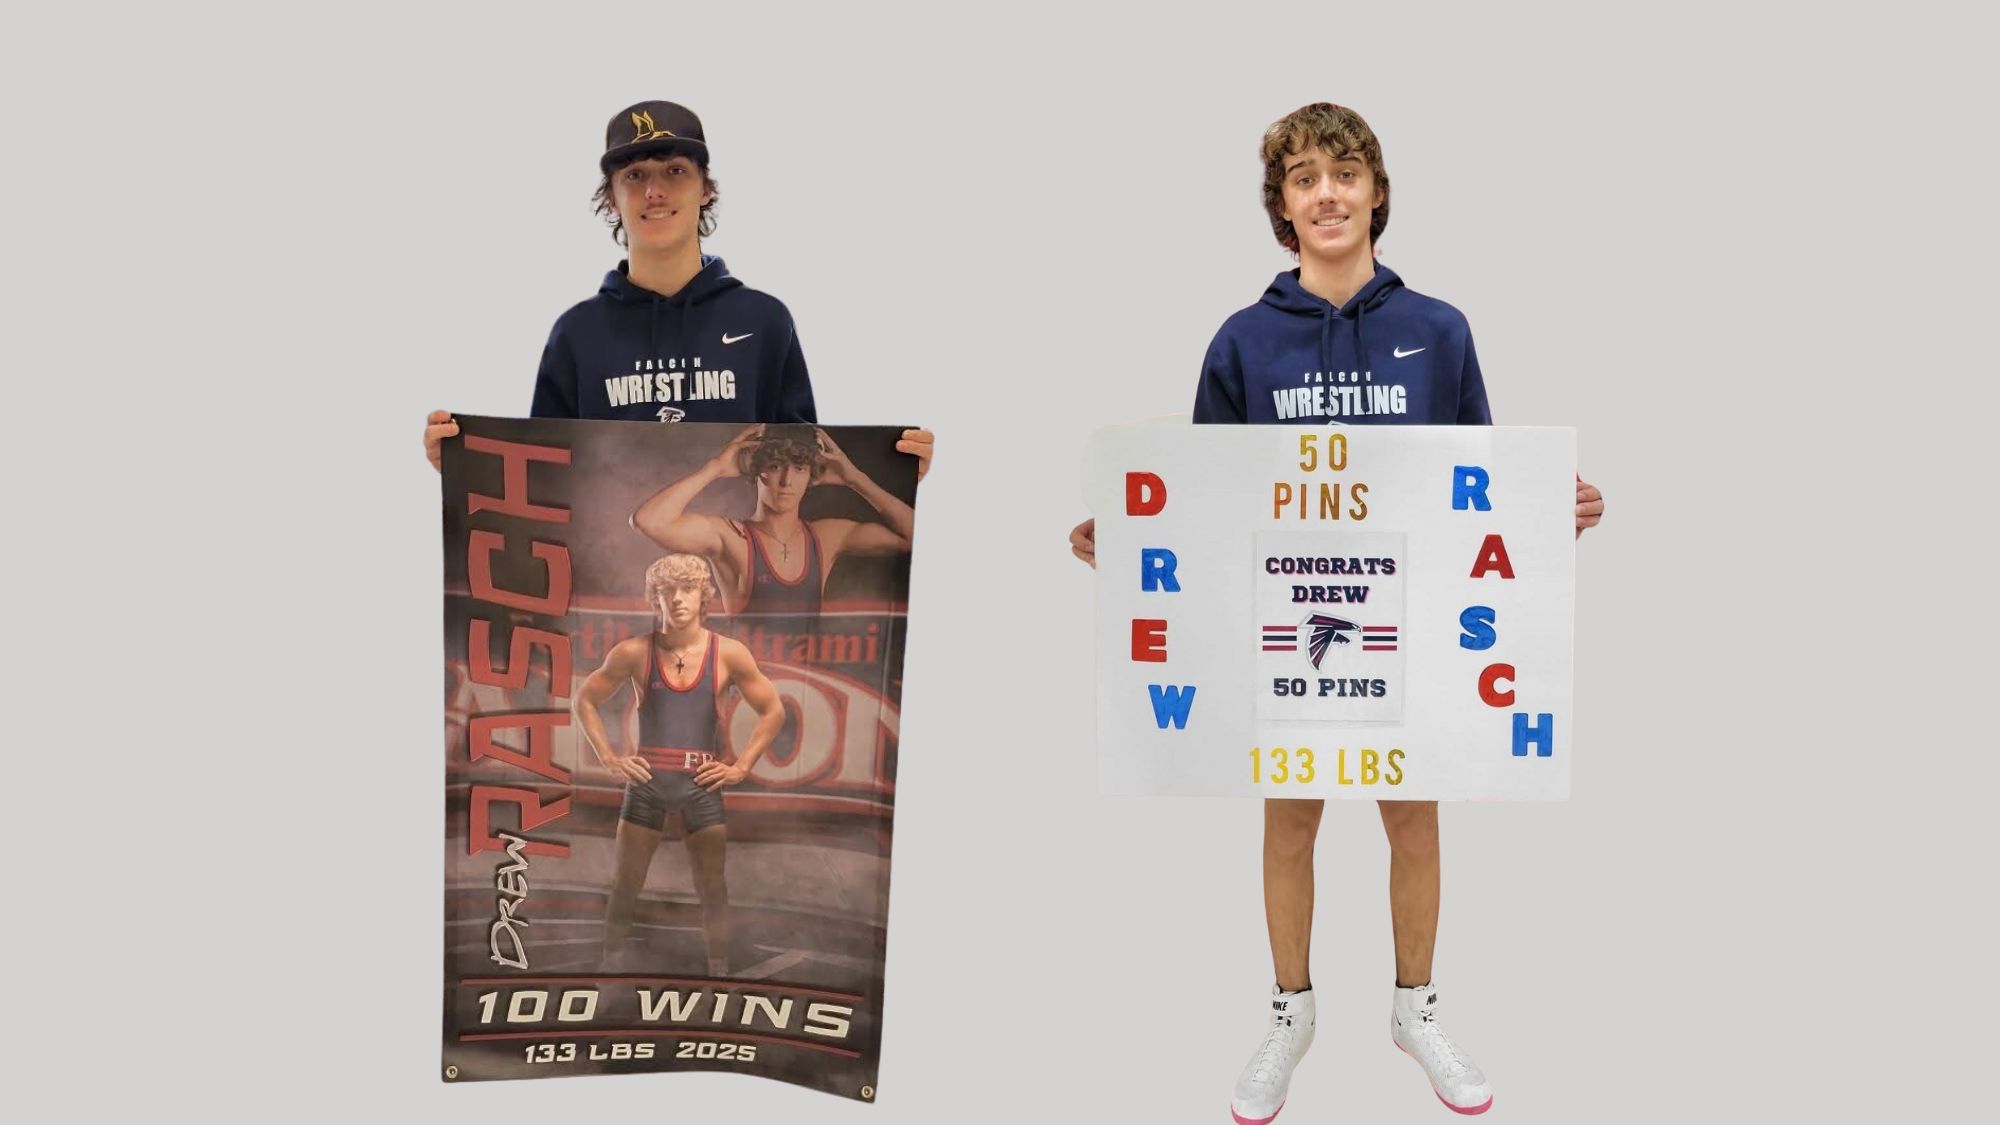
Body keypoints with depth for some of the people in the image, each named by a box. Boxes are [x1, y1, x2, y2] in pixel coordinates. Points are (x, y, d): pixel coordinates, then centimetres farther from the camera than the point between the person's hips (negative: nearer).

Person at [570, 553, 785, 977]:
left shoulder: (728, 655, -3)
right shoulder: (635, 652, -3)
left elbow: (773, 711, 5)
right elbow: (584, 701, 8)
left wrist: (741, 767, 0)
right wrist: (610, 758, 0)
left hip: (702, 784, 0)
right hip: (646, 782, 0)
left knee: (712, 889, 3)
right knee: (625, 886, 5)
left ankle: (720, 976, 10)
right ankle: (610, 970, 15)